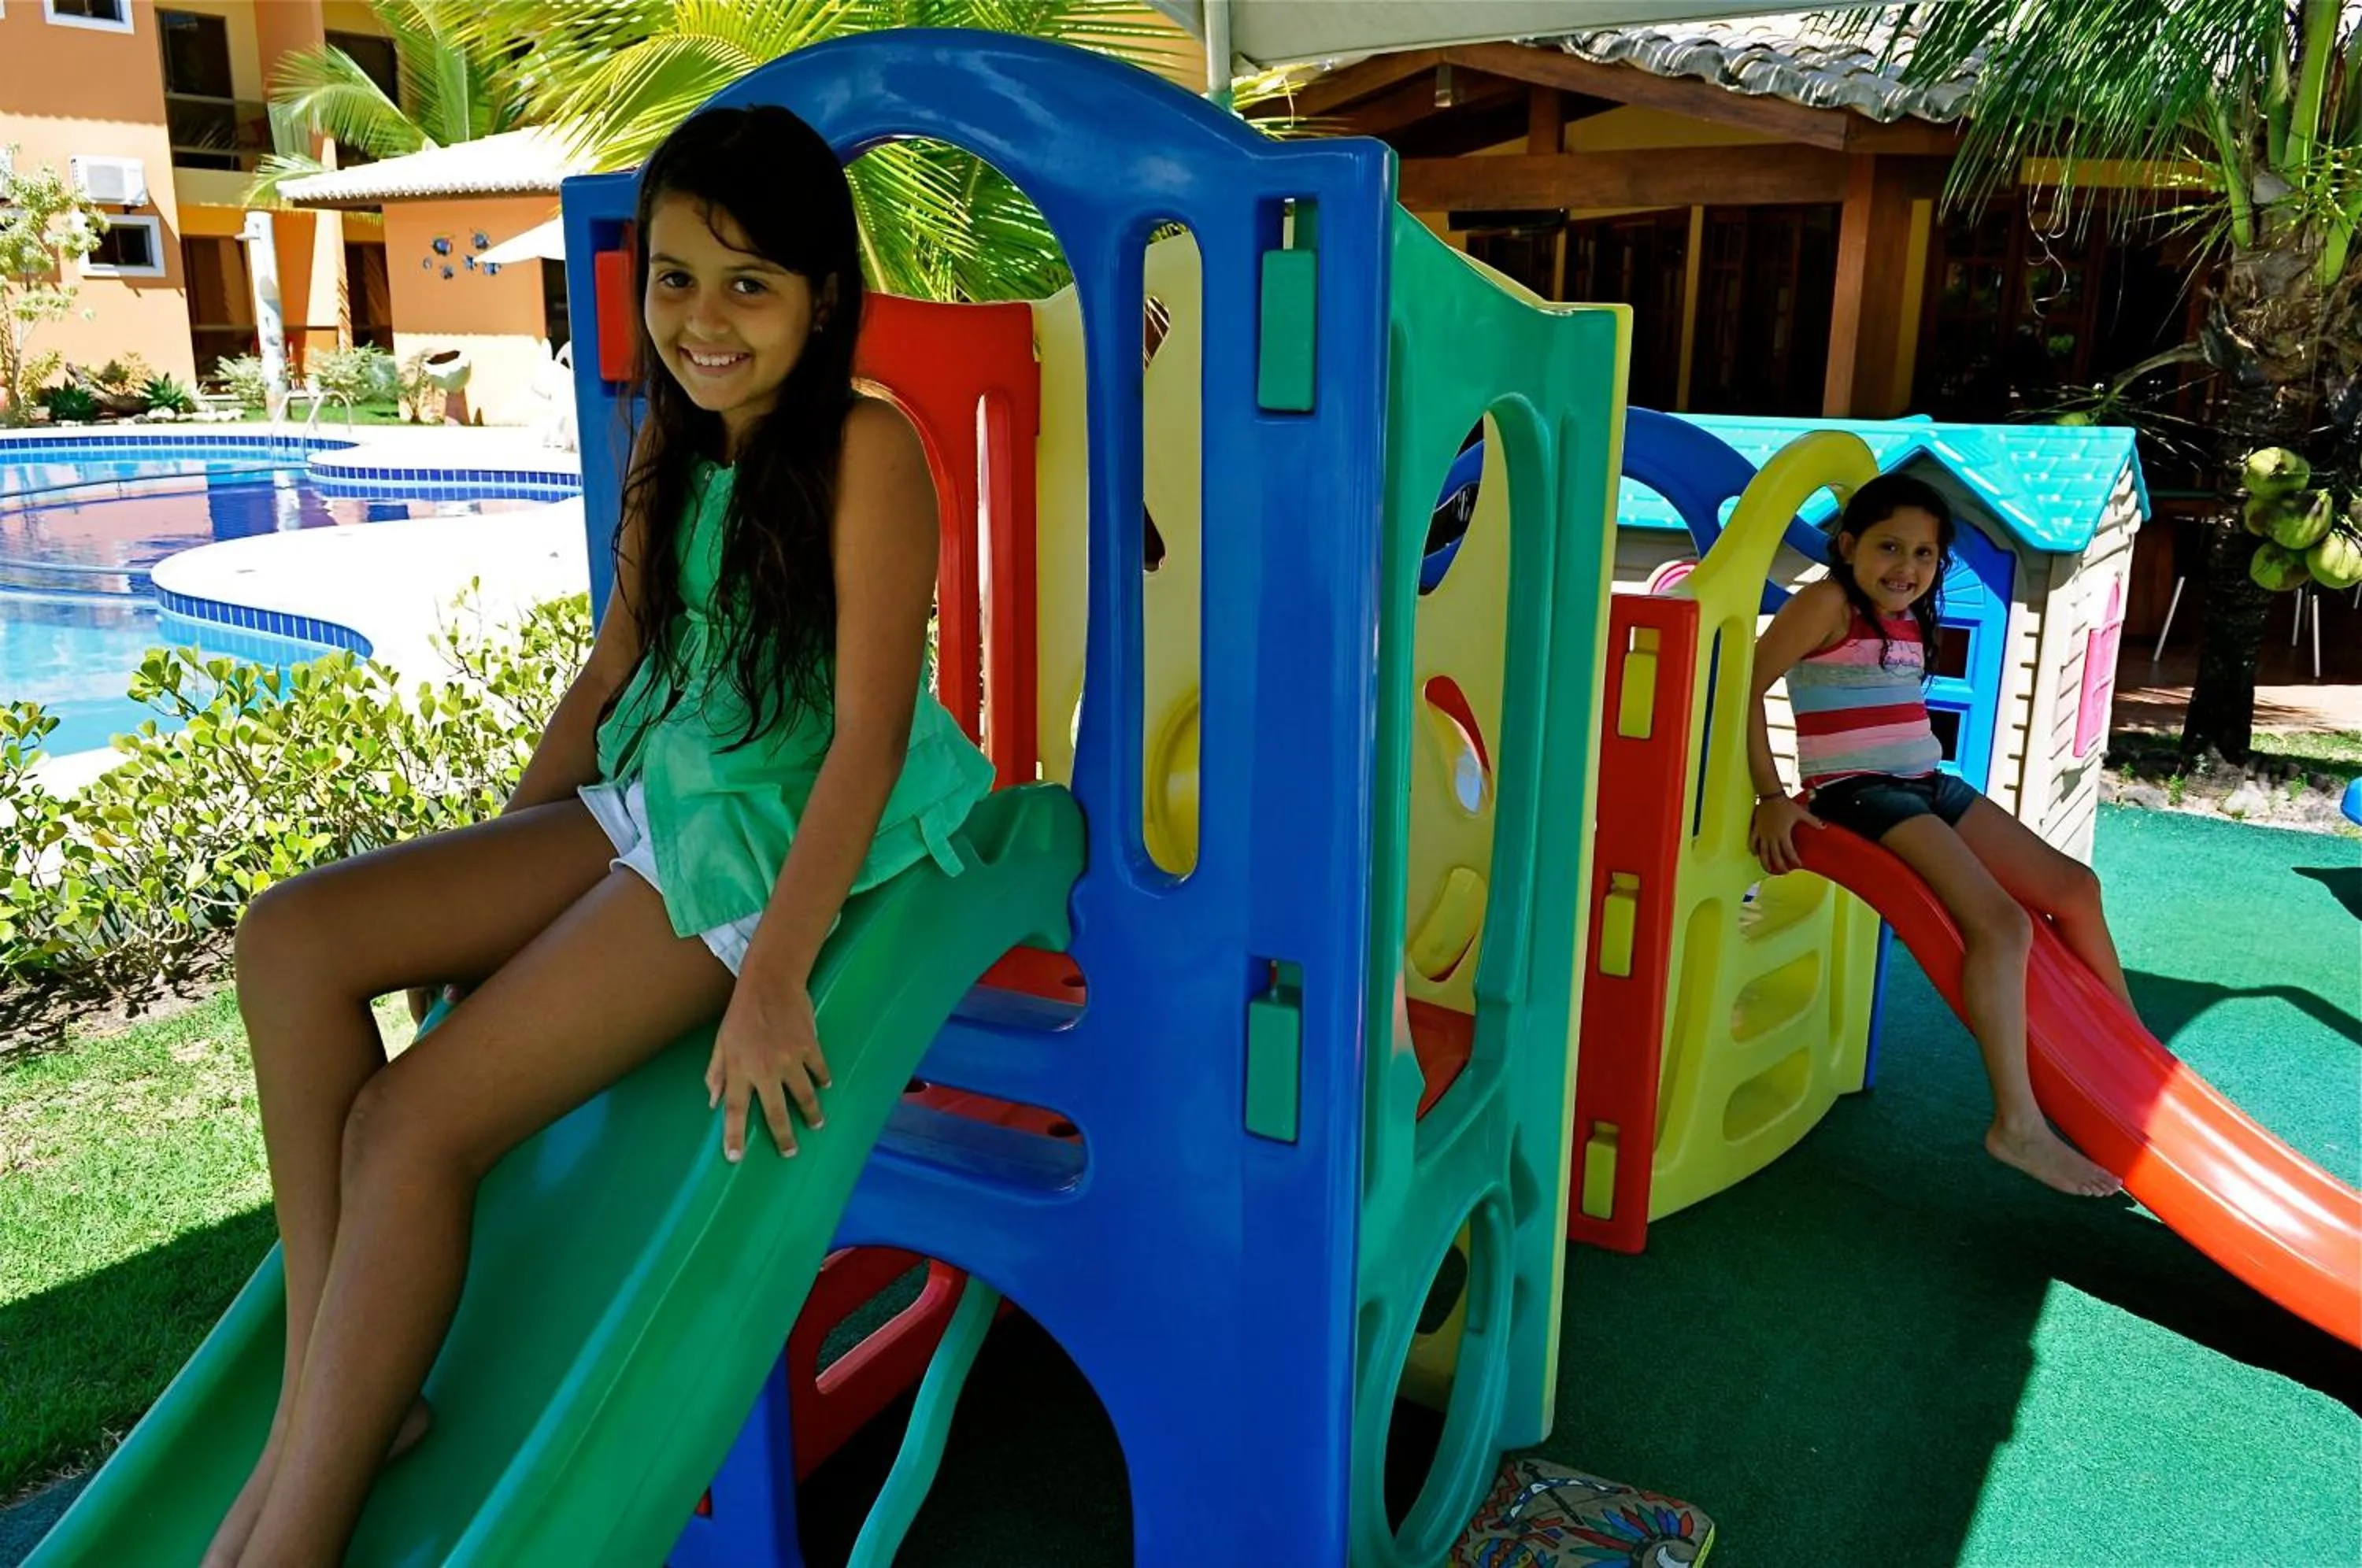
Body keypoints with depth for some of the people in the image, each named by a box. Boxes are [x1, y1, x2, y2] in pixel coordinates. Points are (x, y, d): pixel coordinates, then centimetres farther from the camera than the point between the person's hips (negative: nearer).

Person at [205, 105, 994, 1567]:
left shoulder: (867, 448, -15)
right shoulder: (670, 444, 9)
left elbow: (871, 733, -20)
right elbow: (615, 666, 16)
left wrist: (774, 983, -25)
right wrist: (494, 864, 13)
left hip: (772, 843, -8)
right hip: (642, 803, 9)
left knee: (415, 1122, -16)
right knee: (294, 936, -4)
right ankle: (325, 1395, -2)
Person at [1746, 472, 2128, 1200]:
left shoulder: (1912, 620, 14)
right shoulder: (1829, 602, -11)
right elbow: (1745, 687, -16)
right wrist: (1772, 798, -20)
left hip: (1930, 786, 9)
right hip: (1858, 793, -9)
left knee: (2073, 886, 9)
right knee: (2001, 922, -23)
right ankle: (2017, 1124, -18)